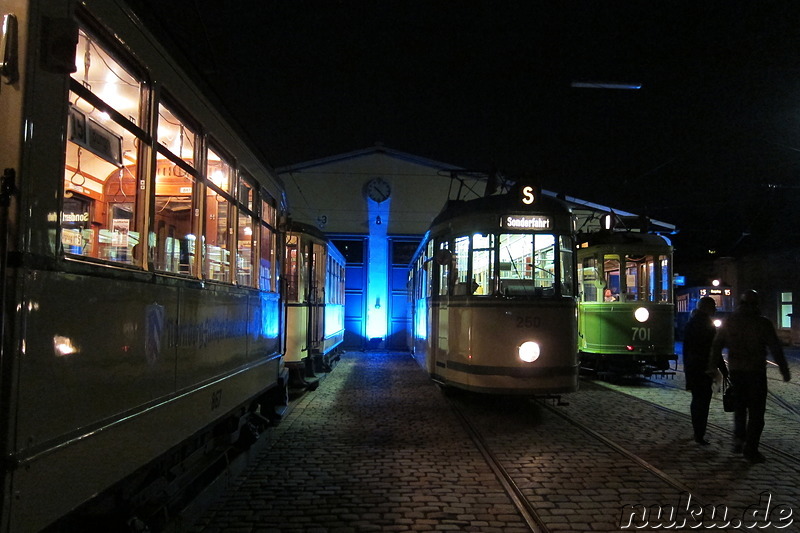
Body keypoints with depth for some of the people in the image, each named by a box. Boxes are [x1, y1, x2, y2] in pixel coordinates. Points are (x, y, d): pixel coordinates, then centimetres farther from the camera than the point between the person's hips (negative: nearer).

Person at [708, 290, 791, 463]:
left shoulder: (729, 322, 4)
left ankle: (739, 439, 15)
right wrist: (784, 370, -1)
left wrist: (712, 367, 13)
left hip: (735, 370, 4)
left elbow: (716, 345, 6)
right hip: (756, 371, -4)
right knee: (756, 410, 2)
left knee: (739, 406, 20)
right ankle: (750, 449, 0)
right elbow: (775, 349, -8)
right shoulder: (763, 323, -7)